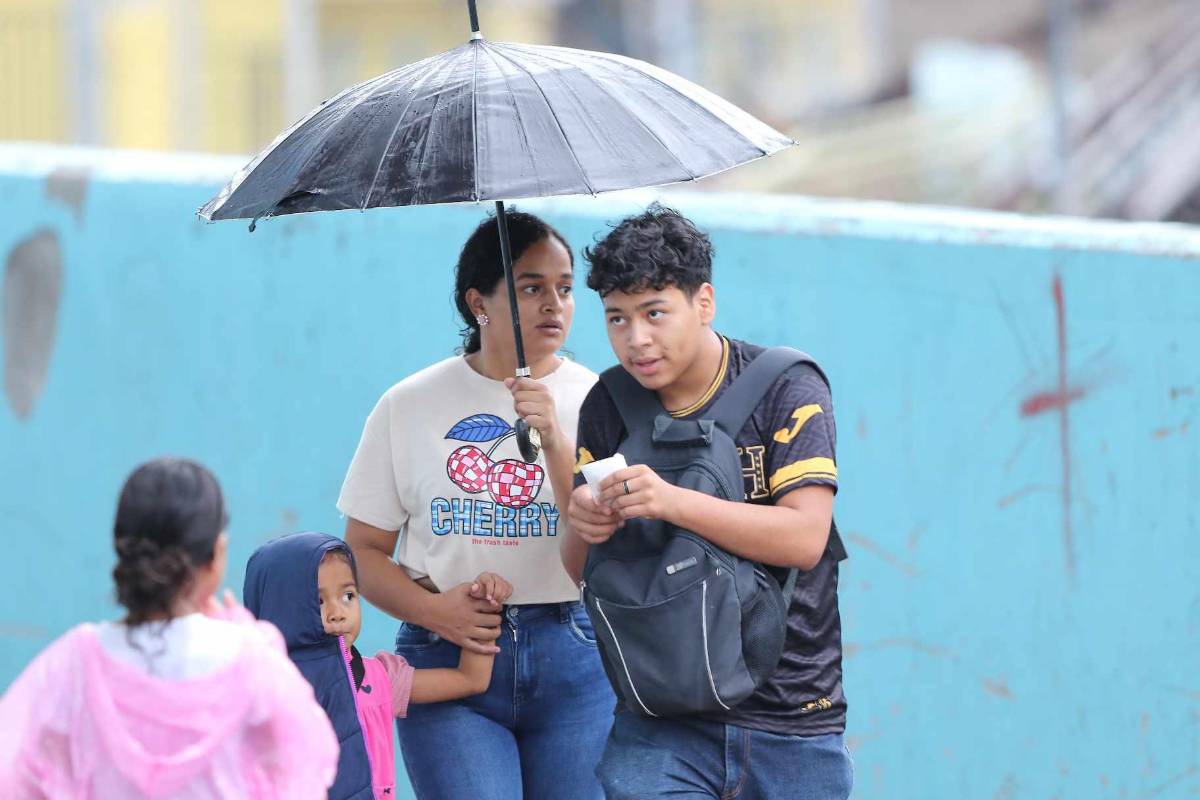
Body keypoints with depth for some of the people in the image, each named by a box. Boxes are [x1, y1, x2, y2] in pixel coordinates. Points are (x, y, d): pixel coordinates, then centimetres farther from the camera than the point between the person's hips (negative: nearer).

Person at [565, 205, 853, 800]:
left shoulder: (786, 388, -5)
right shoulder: (610, 406, 6)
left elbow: (804, 537, -17)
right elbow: (581, 572, 9)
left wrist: (674, 504, -28)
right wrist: (583, 530, -16)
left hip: (791, 712, -2)